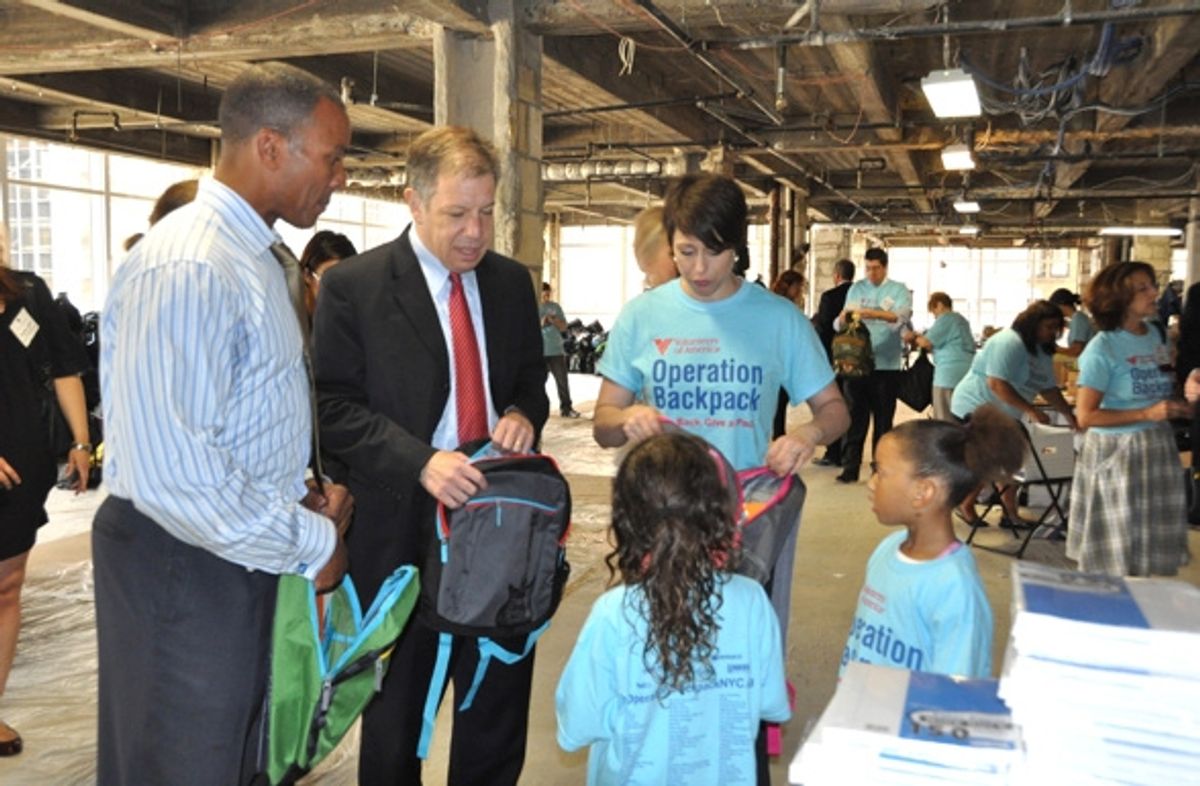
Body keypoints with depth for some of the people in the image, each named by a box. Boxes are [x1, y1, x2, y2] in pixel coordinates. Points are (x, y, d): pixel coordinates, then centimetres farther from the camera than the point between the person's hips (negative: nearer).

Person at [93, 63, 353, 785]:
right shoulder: (186, 269, -23)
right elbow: (172, 470, -29)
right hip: (185, 563, -9)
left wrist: (302, 498, 3)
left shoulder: (266, 257, 9)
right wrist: (311, 543, -18)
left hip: (253, 549, 9)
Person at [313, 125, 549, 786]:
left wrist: (523, 414, -7)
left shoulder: (512, 282, 7)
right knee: (396, 710, 15)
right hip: (402, 528, -4)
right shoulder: (353, 286, -8)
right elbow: (335, 408, -11)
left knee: (500, 701, 15)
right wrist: (421, 462, -24)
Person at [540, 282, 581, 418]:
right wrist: (540, 324, -20)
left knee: (562, 380, 1)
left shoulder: (555, 307, 8)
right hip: (538, 351, -2)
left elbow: (564, 327, 9)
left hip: (556, 350, 2)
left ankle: (566, 408, 9)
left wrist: (554, 321, -11)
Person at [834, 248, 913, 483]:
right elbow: (840, 325, 3)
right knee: (855, 417, 1)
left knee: (883, 419, 7)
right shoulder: (856, 289, 10)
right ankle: (850, 468, 5)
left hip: (886, 365, -1)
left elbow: (901, 316, -15)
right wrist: (843, 319, -21)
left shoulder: (899, 290, 5)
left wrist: (873, 313, -32)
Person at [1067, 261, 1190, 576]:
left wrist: (1179, 405, 2)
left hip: (1158, 447, 7)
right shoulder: (1102, 349, -17)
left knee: (1152, 542, 15)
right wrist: (1147, 414, -22)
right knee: (1115, 553, 5)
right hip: (1116, 453, -7)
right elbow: (1086, 416, -19)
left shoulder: (1158, 333, 5)